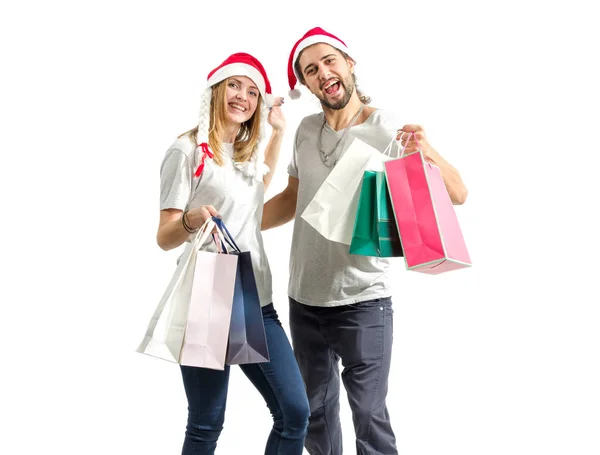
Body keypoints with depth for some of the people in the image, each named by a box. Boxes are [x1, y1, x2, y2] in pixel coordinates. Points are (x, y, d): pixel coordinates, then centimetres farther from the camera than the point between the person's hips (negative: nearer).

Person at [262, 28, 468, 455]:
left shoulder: (389, 133, -11)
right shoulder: (307, 129, 3)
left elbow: (458, 195, -14)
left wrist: (429, 153, -34)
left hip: (363, 304, -5)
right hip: (303, 301, 5)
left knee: (369, 415, 1)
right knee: (315, 411, 20)